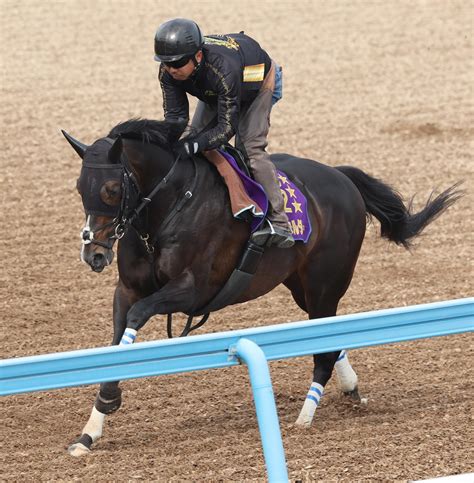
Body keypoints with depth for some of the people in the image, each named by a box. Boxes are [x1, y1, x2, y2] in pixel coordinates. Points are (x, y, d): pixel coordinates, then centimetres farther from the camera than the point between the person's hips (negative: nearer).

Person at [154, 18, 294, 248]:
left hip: (259, 81, -7)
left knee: (249, 146, -20)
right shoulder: (168, 73, -30)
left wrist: (194, 146, -56)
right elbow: (175, 116, -25)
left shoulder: (223, 70, -48)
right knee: (197, 133, -1)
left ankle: (279, 222, -21)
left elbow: (227, 127, -43)